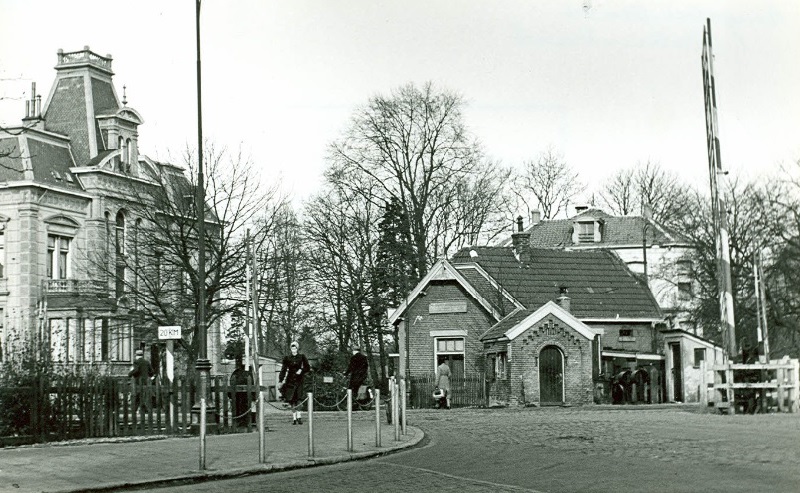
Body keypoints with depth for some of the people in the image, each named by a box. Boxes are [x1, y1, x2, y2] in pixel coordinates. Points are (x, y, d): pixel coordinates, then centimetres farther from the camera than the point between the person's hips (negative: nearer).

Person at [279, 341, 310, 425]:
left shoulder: (302, 357, 5)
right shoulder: (287, 358, 8)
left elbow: (308, 368, 7)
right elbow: (283, 370, 8)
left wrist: (301, 370, -11)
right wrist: (281, 380, -1)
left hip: (299, 380, -2)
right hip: (290, 381, 2)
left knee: (298, 399, -14)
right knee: (291, 400, 0)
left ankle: (299, 417, -12)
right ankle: (294, 418, 7)